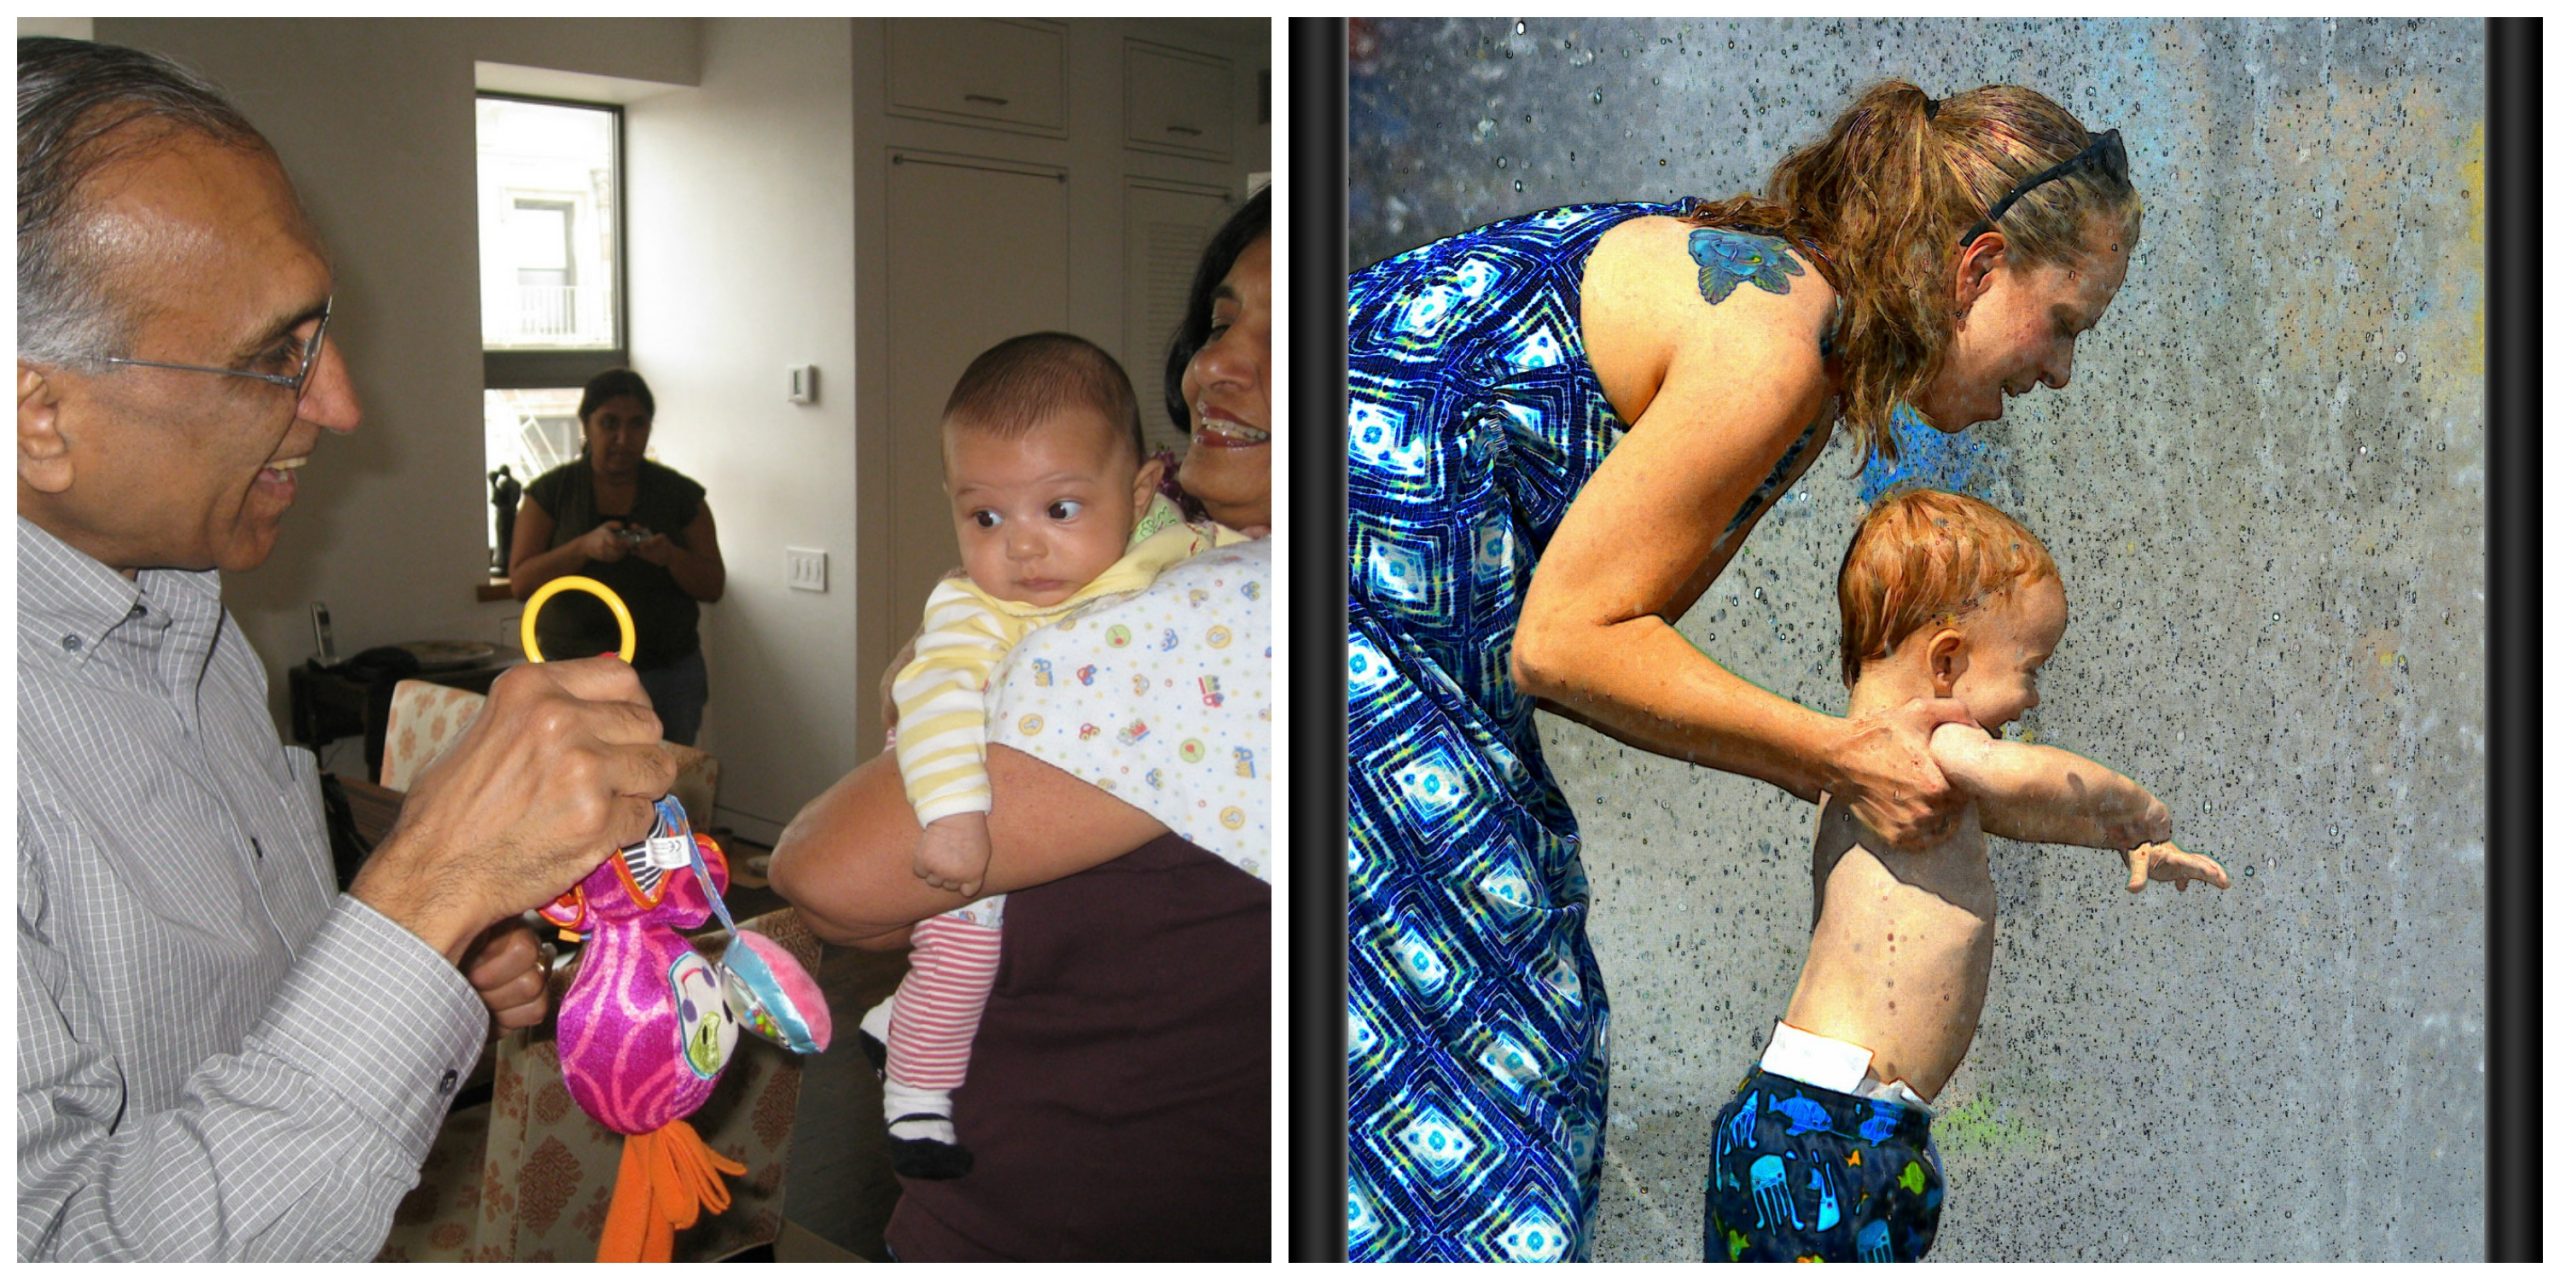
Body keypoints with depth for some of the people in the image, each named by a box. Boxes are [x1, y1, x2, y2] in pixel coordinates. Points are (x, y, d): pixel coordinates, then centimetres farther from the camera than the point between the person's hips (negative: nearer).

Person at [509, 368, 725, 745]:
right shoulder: (551, 492, 4)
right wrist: (584, 547, -19)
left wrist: (670, 557, -16)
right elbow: (521, 582, -4)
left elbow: (713, 586, 4)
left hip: (668, 675, 1)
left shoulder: (681, 495, 6)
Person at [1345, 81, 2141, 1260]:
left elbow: (1604, 632, 10)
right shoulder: (1773, 335, -18)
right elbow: (1563, 643, -19)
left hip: (1400, 657, 10)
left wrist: (1827, 763, 5)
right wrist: (1837, 756, -11)